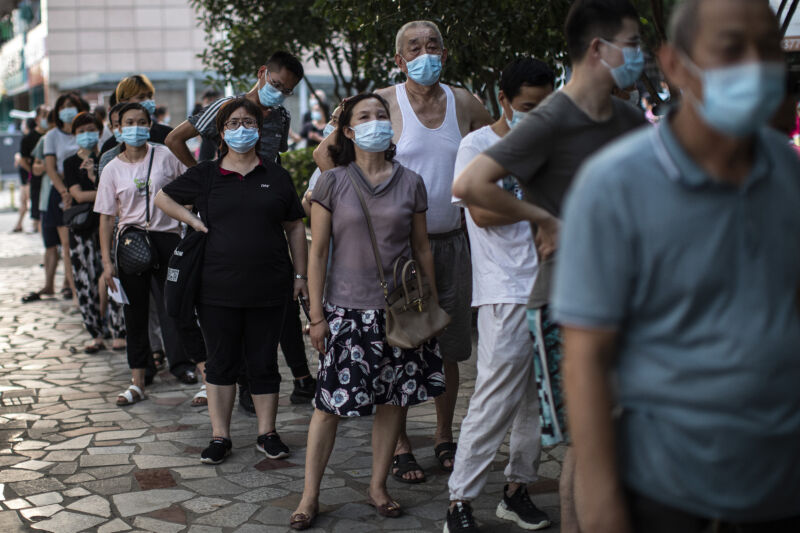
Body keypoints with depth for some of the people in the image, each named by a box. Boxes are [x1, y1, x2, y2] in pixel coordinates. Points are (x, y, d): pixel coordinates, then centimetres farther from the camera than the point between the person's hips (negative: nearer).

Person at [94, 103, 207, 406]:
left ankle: (206, 371, 3)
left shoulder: (165, 156, 1)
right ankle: (138, 382, 14)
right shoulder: (113, 169, 4)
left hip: (167, 238, -2)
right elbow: (106, 217, 4)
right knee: (135, 312, 7)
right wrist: (107, 261, -1)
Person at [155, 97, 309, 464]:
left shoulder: (276, 177, 7)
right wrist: (192, 220, 1)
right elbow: (163, 198, 17)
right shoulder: (204, 176, 5)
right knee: (221, 362, 7)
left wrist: (299, 274, 6)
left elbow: (295, 227, 10)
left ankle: (267, 433, 19)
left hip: (268, 288, 0)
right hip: (218, 289, 0)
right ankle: (220, 436, 17)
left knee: (264, 362, 8)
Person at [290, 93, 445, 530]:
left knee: (394, 398, 7)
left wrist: (433, 304, 10)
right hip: (348, 309, -2)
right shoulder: (332, 183, -1)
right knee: (332, 402, -1)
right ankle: (309, 497, 10)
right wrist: (316, 315, -4)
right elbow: (317, 252, -1)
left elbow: (422, 248, 11)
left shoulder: (410, 183, 5)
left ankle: (378, 486, 24)